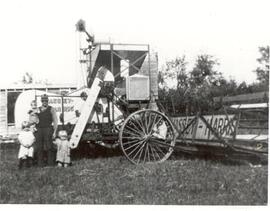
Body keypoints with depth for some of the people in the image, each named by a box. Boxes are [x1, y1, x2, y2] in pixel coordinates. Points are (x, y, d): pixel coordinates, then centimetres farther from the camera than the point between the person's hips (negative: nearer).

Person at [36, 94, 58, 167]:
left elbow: (55, 121, 0)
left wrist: (54, 132, -8)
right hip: (39, 130, 4)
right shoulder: (37, 109, 16)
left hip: (48, 129, -4)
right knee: (39, 147, 2)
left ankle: (50, 163, 1)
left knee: (49, 147, -5)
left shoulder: (51, 109, 4)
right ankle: (40, 163, 9)